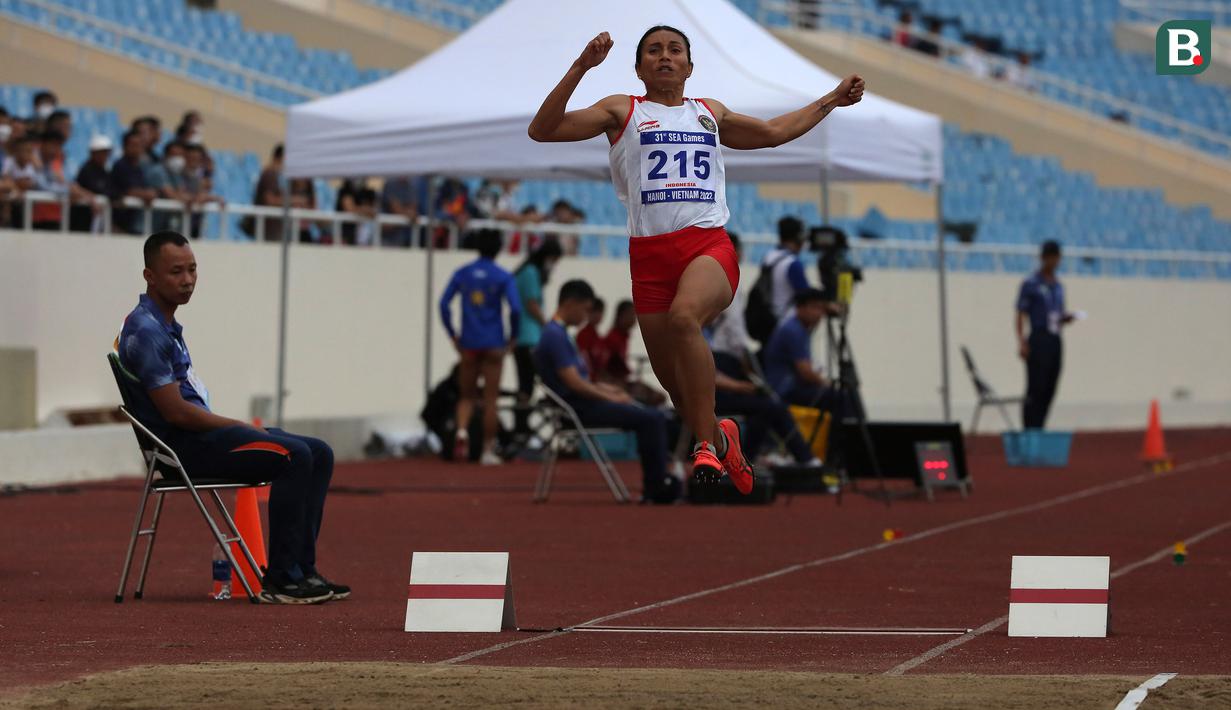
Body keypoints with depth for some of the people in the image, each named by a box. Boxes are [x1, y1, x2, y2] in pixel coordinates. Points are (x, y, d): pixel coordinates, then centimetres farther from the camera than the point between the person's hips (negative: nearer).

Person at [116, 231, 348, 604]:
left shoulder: (166, 326, 18)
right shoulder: (146, 331, -15)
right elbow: (175, 412, -20)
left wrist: (243, 426, 7)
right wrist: (242, 428, -10)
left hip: (201, 433, 10)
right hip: (183, 446, -10)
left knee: (318, 454, 2)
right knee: (294, 456, -25)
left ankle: (301, 569, 0)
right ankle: (280, 579, -22)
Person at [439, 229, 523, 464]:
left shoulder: (462, 274, 4)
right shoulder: (503, 277, -4)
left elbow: (444, 305, 0)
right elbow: (515, 308, -14)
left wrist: (453, 335, 7)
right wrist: (511, 336, 0)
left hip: (468, 344, 2)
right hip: (493, 345, -2)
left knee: (467, 395, 12)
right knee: (490, 399, 5)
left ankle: (462, 431, -16)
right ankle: (488, 450, 5)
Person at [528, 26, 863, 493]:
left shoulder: (710, 113, 22)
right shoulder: (622, 111, 12)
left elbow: (775, 132, 39)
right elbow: (541, 131, 1)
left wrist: (832, 100, 42)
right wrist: (581, 68, -8)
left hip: (710, 245, -1)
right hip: (649, 253, 1)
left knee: (683, 316, -34)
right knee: (675, 384, 3)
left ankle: (707, 445, -30)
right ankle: (721, 439, 33)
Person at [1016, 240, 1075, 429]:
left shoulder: (1058, 286, 17)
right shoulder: (1031, 284, -2)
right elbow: (1020, 316, -5)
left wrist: (1066, 318, 1)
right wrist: (1022, 342, -14)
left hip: (1055, 341, 6)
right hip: (1038, 340, -6)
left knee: (1049, 391, 3)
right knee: (1036, 390, -10)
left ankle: (1038, 429, 7)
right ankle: (1029, 431, -10)